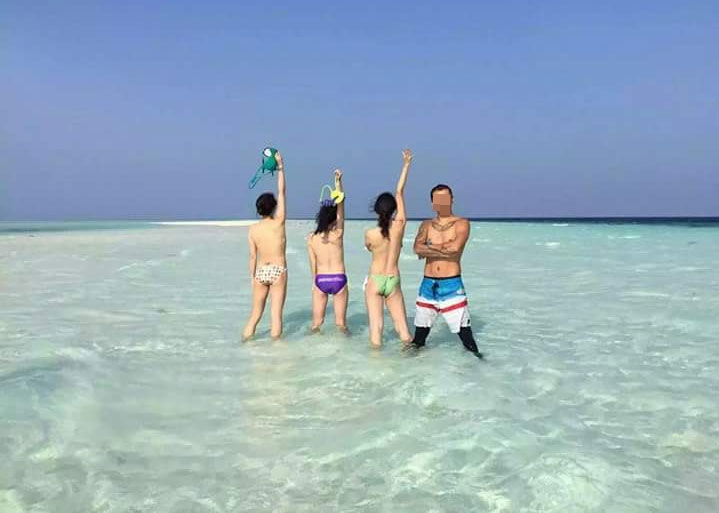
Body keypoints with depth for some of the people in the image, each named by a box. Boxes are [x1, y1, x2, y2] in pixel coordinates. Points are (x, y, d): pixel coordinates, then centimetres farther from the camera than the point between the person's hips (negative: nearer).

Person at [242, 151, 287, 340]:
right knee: (276, 314, 2)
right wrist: (280, 167, 2)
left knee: (255, 314, 13)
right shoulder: (278, 223, -9)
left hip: (261, 272, 4)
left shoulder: (253, 229, 0)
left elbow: (253, 256, 4)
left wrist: (252, 277, 14)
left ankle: (246, 339, 15)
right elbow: (282, 192, -3)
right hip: (278, 271, -3)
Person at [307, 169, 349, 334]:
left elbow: (313, 263, 2)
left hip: (320, 280, 2)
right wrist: (338, 182, -15)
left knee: (316, 323, 11)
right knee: (341, 323, 8)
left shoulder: (311, 238, -1)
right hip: (338, 279, -2)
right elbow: (341, 206, -11)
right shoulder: (338, 234, -8)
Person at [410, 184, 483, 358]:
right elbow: (417, 248, -8)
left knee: (463, 327, -5)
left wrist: (429, 249, -8)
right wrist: (444, 250, -16)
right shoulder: (426, 225, 11)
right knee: (421, 328, 11)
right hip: (428, 284, 3)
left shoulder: (461, 223, 1)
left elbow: (455, 247, -18)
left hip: (452, 284, -3)